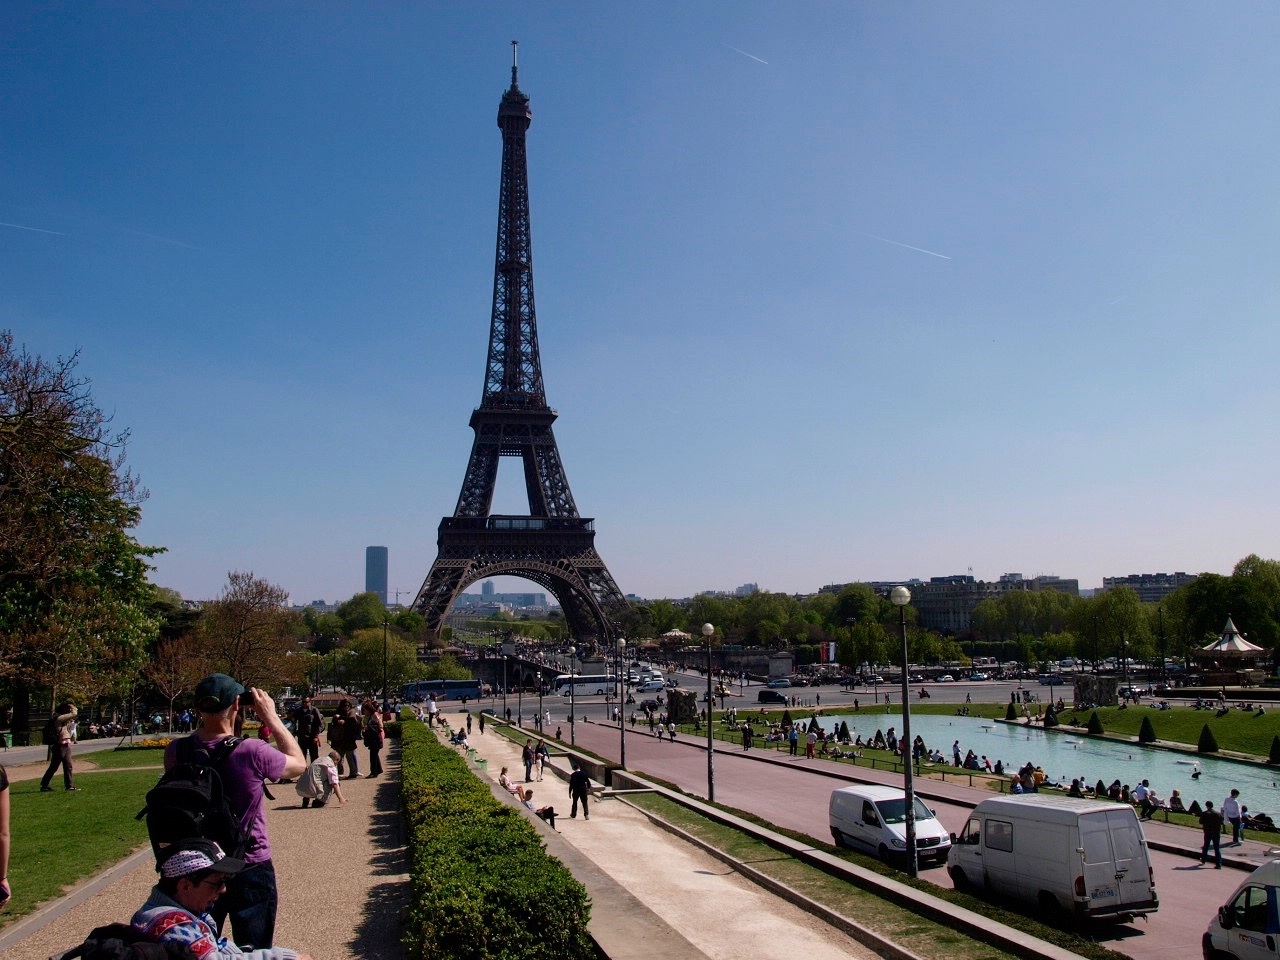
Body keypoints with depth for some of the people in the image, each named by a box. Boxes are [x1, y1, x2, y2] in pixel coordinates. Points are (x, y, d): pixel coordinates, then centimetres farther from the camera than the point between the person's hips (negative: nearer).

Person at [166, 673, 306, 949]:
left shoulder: (175, 752, -14)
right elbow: (299, 763, -5)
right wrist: (271, 716, -2)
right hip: (251, 871, -3)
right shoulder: (252, 752, -25)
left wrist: (204, 719, 3)